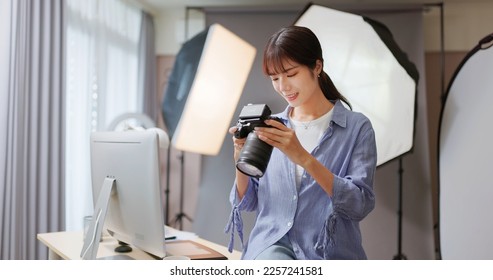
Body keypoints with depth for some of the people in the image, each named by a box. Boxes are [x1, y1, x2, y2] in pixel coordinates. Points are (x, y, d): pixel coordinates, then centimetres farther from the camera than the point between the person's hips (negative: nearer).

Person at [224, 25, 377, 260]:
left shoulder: (356, 127, 1)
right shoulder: (271, 126, 10)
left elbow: (360, 204, -11)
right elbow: (246, 203, 12)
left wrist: (303, 158, -21)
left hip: (330, 251, -1)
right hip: (273, 245, 2)